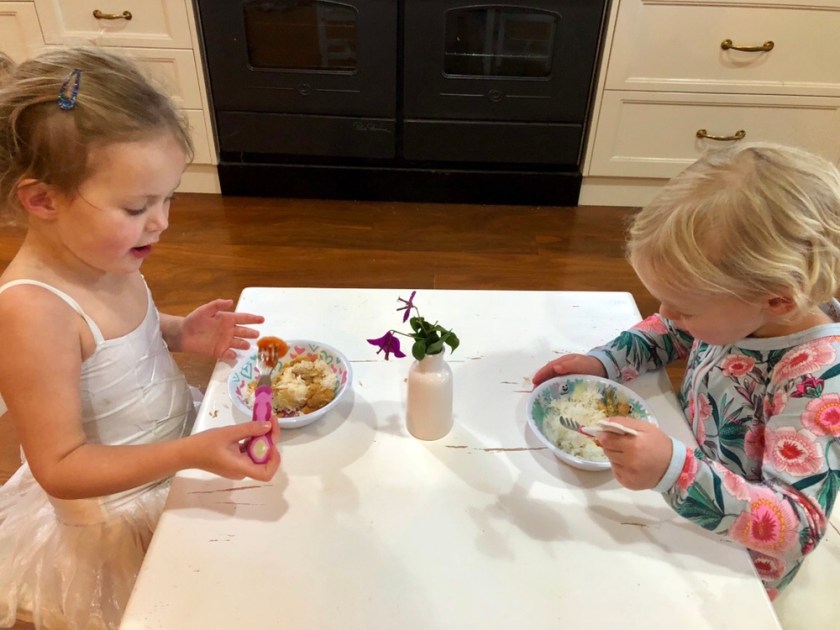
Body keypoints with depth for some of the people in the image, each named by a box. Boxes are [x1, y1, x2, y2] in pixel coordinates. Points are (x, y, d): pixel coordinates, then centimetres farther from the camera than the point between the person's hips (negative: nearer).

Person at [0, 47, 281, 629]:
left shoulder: (105, 258, -9)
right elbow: (61, 468, -27)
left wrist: (179, 332, -8)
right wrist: (191, 454, -39)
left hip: (176, 453, 7)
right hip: (115, 519, -7)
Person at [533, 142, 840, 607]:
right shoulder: (740, 310, -16)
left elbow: (799, 527, -35)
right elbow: (668, 333, 5)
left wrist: (674, 471, -49)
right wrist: (602, 362, -12)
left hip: (731, 566, -6)